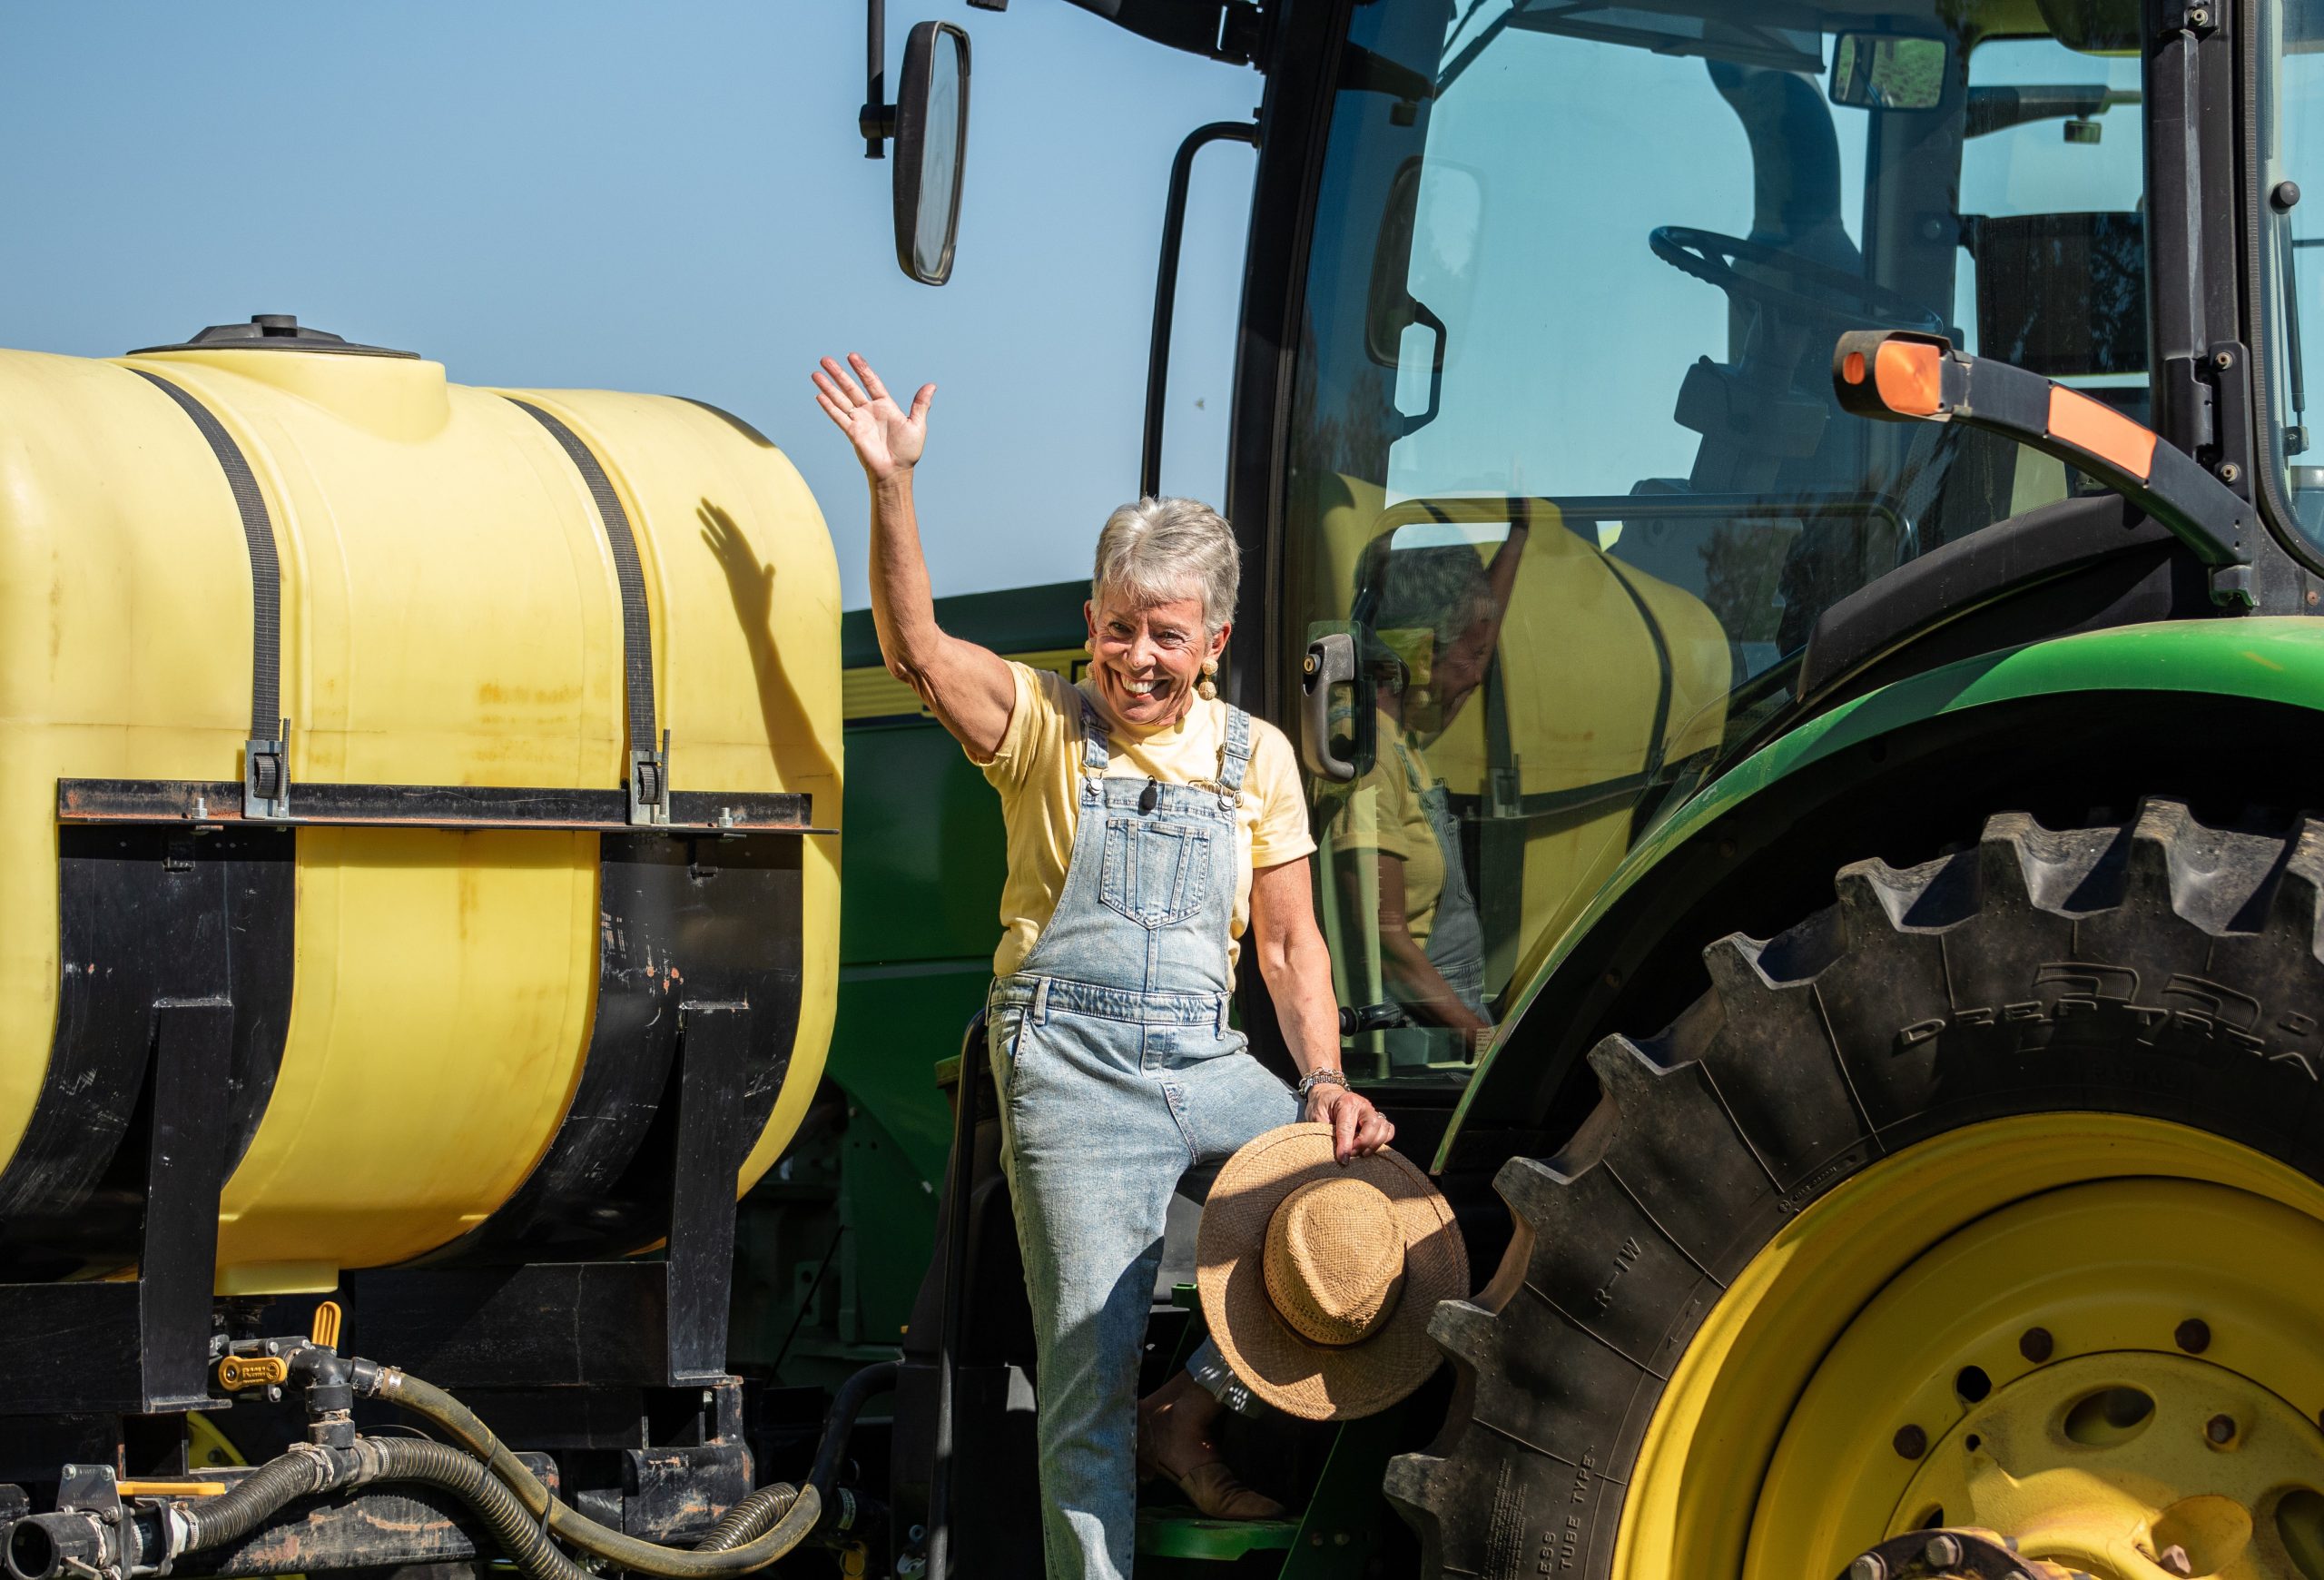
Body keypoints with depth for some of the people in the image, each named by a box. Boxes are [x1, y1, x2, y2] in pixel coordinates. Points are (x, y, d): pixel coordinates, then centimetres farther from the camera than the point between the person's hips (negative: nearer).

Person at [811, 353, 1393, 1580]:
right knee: (1089, 1361, -5)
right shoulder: (1044, 724, 2)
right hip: (1071, 1066, -4)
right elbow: (918, 648, -15)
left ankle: (1196, 1408, 5)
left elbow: (1288, 942, 11)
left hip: (1206, 1063, 4)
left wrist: (1323, 1084, -3)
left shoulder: (1254, 758, 11)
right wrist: (890, 484, -27)